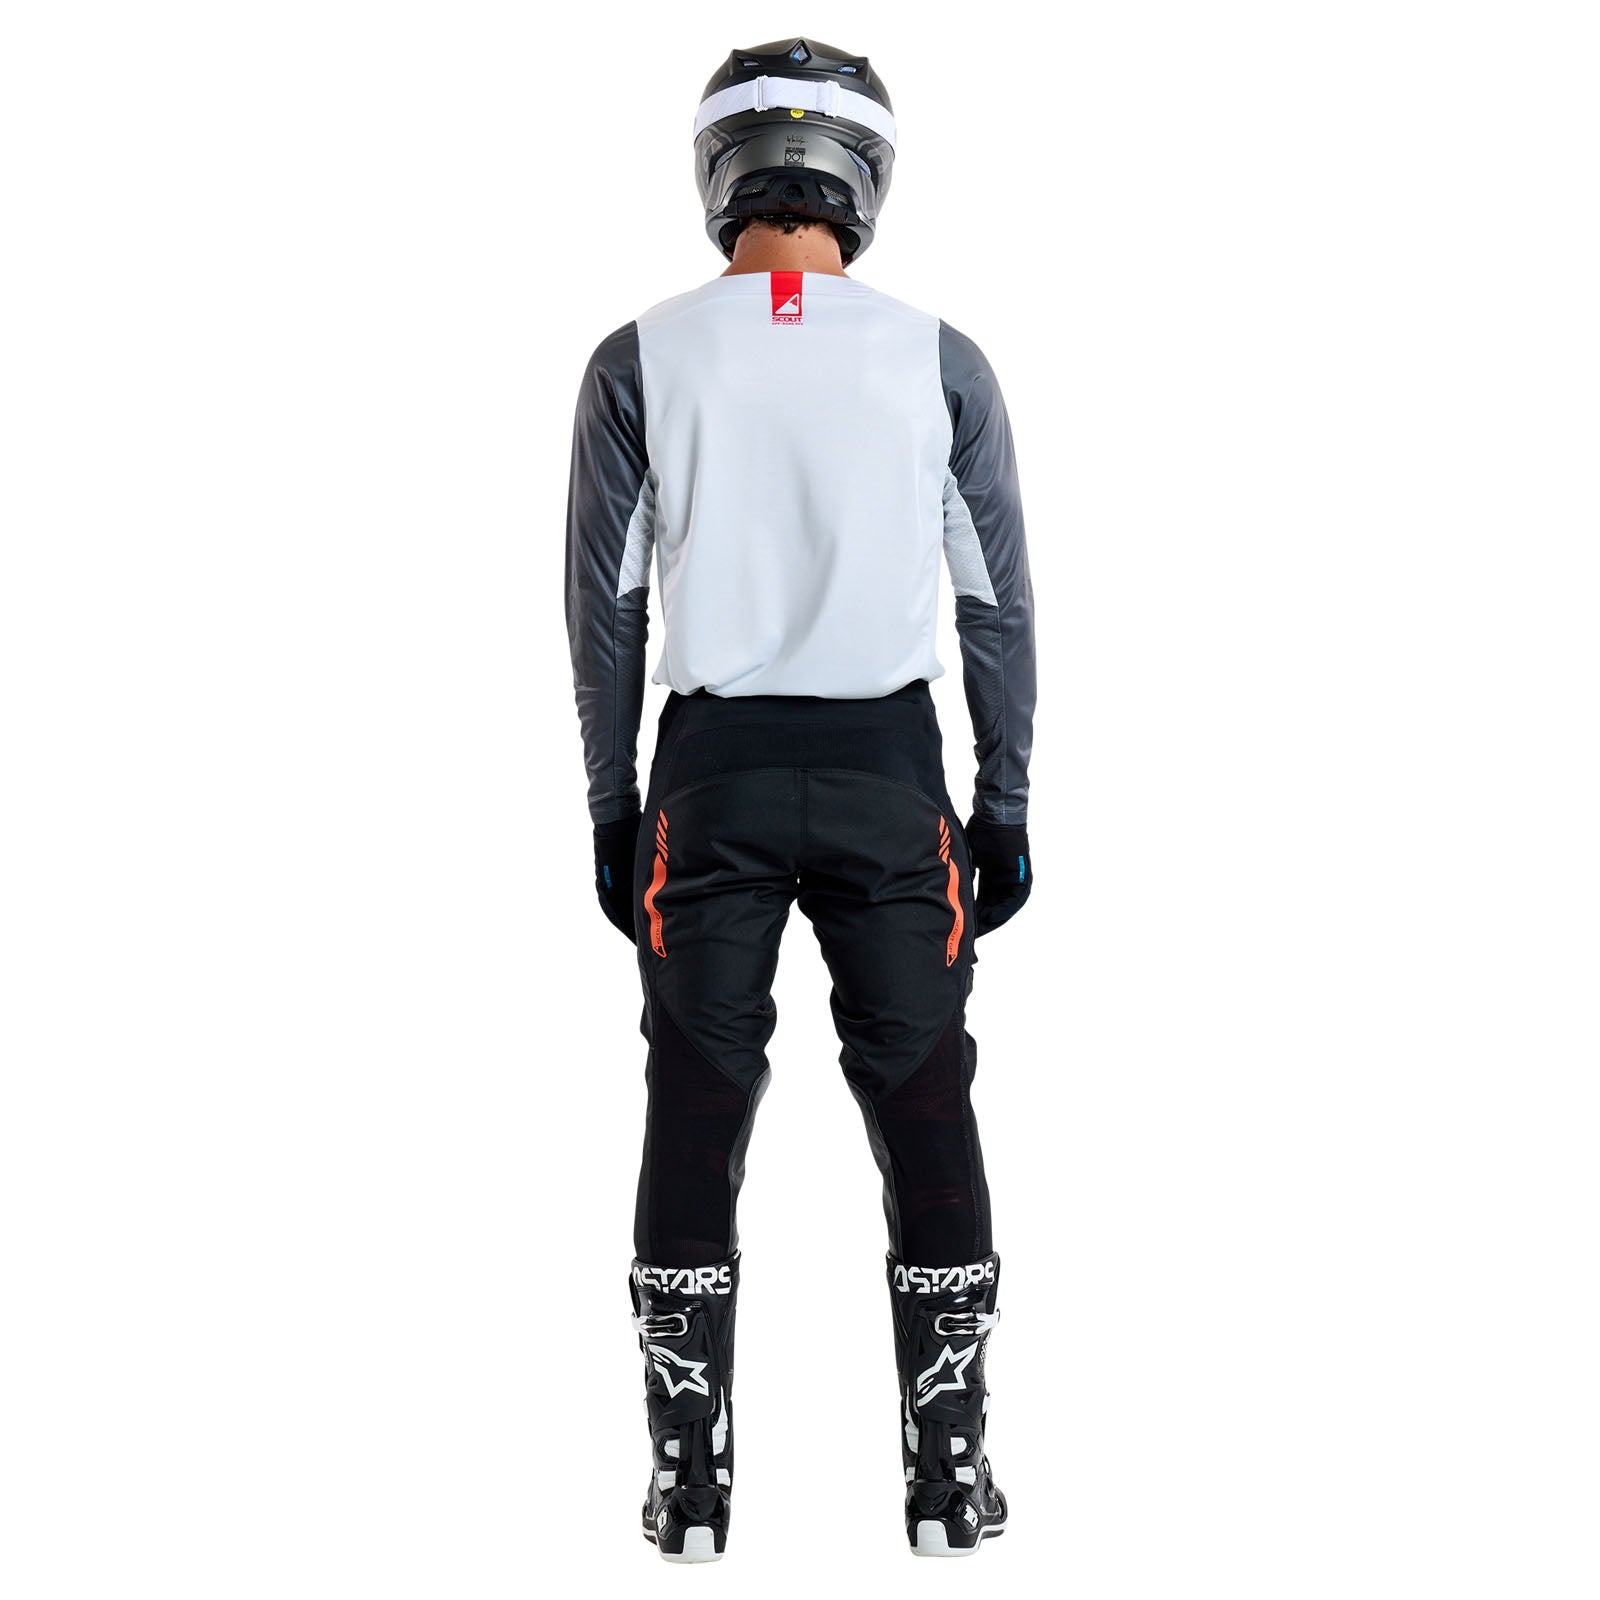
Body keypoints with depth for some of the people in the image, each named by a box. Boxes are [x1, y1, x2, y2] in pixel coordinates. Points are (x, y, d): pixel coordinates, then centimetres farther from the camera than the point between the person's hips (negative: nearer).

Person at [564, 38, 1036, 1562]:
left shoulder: (640, 363, -2)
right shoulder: (940, 361, -2)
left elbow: (603, 607, 2)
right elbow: (998, 604, 1)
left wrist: (611, 809, 11)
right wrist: (1003, 804, 10)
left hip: (707, 776, 0)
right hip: (888, 768, 0)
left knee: (694, 1122, 8)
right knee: (924, 1112, 9)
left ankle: (691, 1487, 14)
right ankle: (950, 1479, 15)